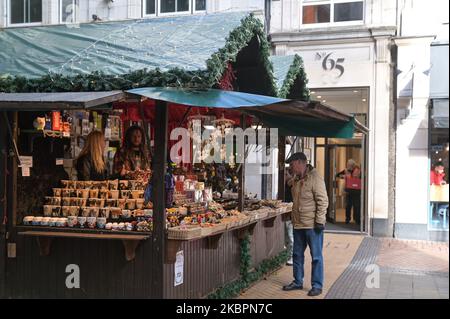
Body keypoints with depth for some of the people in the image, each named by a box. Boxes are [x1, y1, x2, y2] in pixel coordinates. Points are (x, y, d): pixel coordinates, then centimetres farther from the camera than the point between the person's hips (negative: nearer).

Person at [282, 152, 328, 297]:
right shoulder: (296, 179, 11)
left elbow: (323, 201, -17)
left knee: (316, 256, 3)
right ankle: (297, 282, 29)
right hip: (298, 224, 8)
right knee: (297, 255, 16)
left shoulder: (315, 178, -14)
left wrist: (319, 221, -18)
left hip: (312, 225, -8)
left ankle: (317, 285, 13)